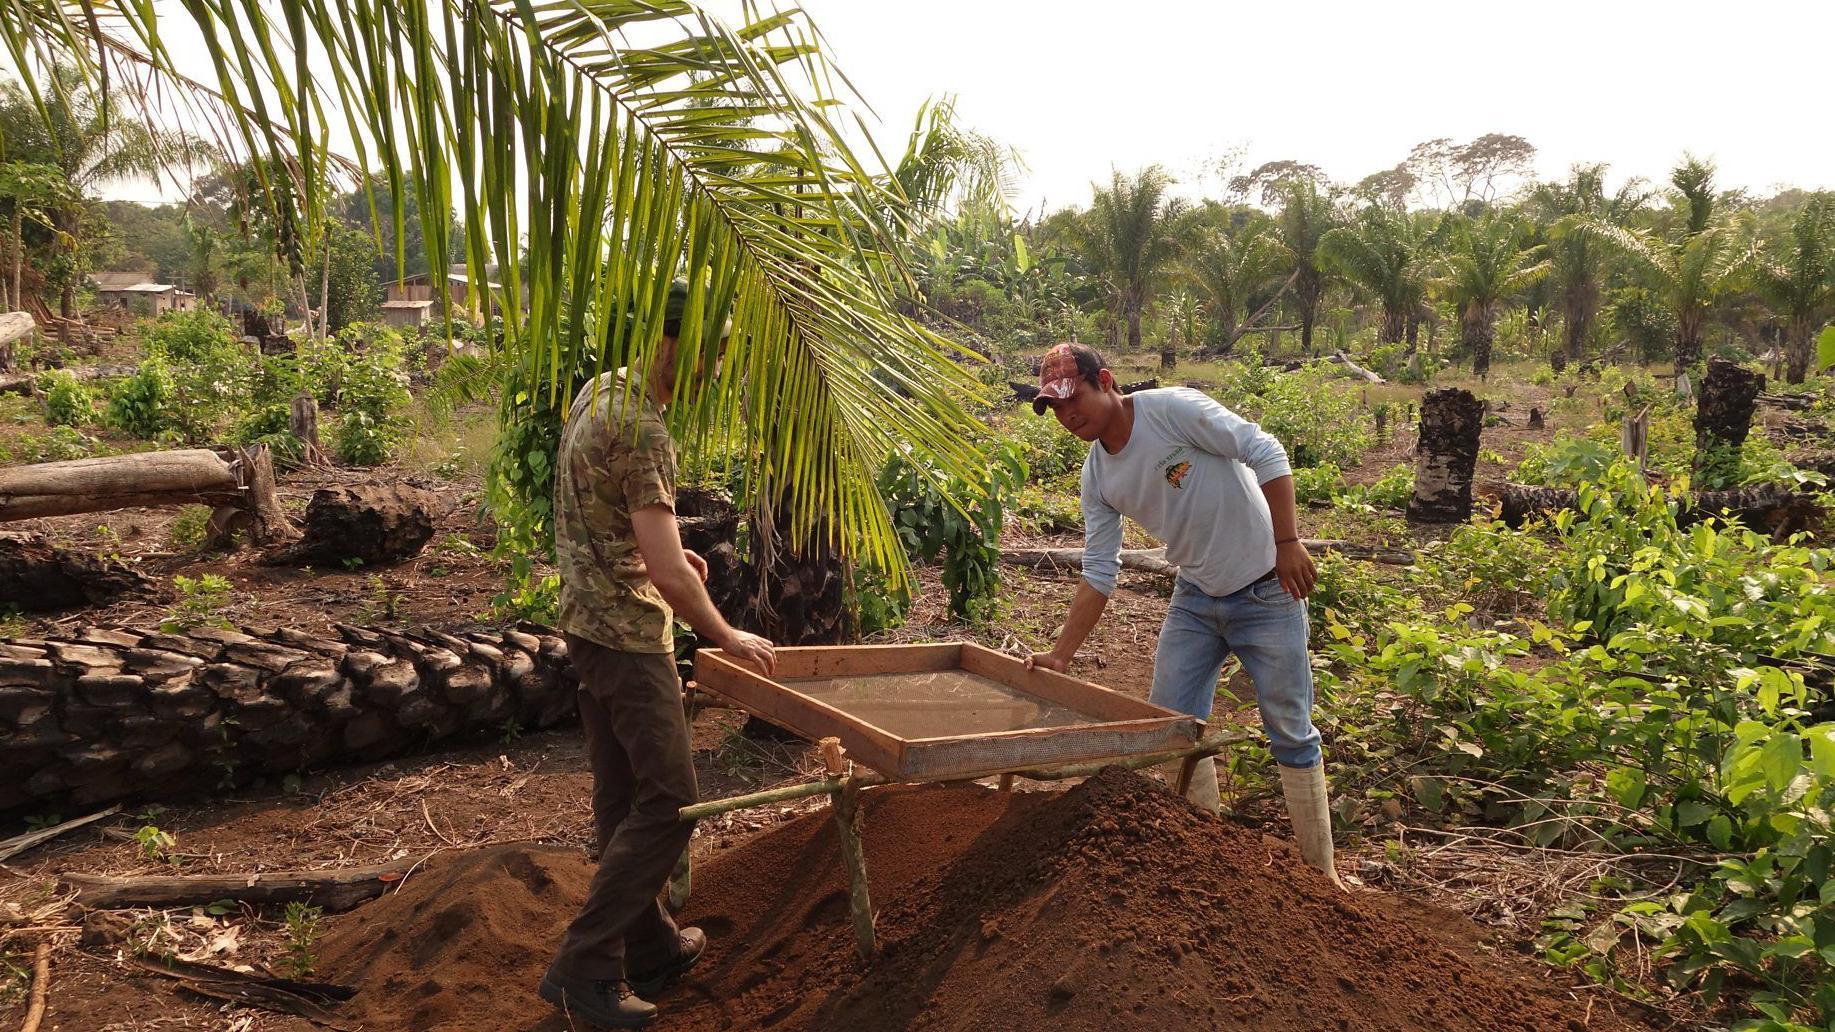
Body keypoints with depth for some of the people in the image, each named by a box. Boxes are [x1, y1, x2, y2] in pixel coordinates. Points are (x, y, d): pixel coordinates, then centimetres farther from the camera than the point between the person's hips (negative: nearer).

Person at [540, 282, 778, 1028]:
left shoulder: (597, 391, 8)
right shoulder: (641, 432, -23)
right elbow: (666, 576, -25)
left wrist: (667, 548, 15)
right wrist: (727, 638, -11)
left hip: (592, 624, 10)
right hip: (628, 635, -10)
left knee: (624, 797, 15)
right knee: (666, 803, -4)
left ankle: (647, 945, 26)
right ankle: (583, 968, 2)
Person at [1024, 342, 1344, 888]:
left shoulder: (1173, 409, -19)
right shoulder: (1097, 477, 0)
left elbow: (1266, 454, -19)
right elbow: (1099, 575, 2)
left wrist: (1287, 541, -23)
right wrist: (1060, 655, -4)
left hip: (1266, 591, -6)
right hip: (1196, 597, 6)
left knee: (1290, 731, 1)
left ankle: (1321, 869, 15)